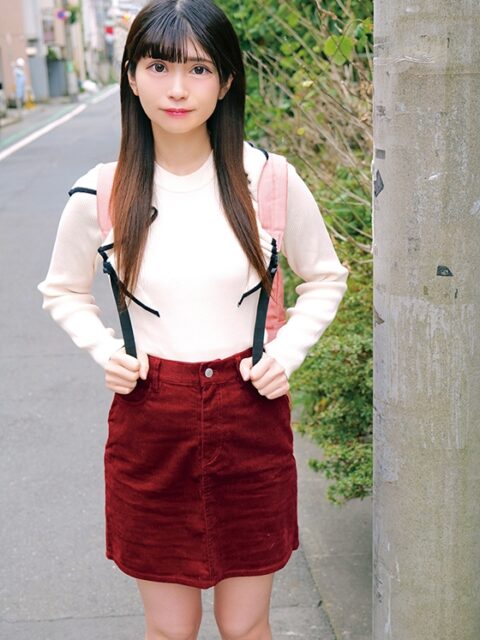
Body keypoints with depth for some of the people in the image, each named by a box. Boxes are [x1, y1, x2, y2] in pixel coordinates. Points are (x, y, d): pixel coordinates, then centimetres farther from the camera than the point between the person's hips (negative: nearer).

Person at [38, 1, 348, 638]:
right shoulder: (100, 195, -6)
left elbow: (326, 278, 9)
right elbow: (63, 291, 12)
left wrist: (288, 352, -4)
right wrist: (105, 351, -4)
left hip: (250, 414, 0)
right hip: (149, 423, 0)